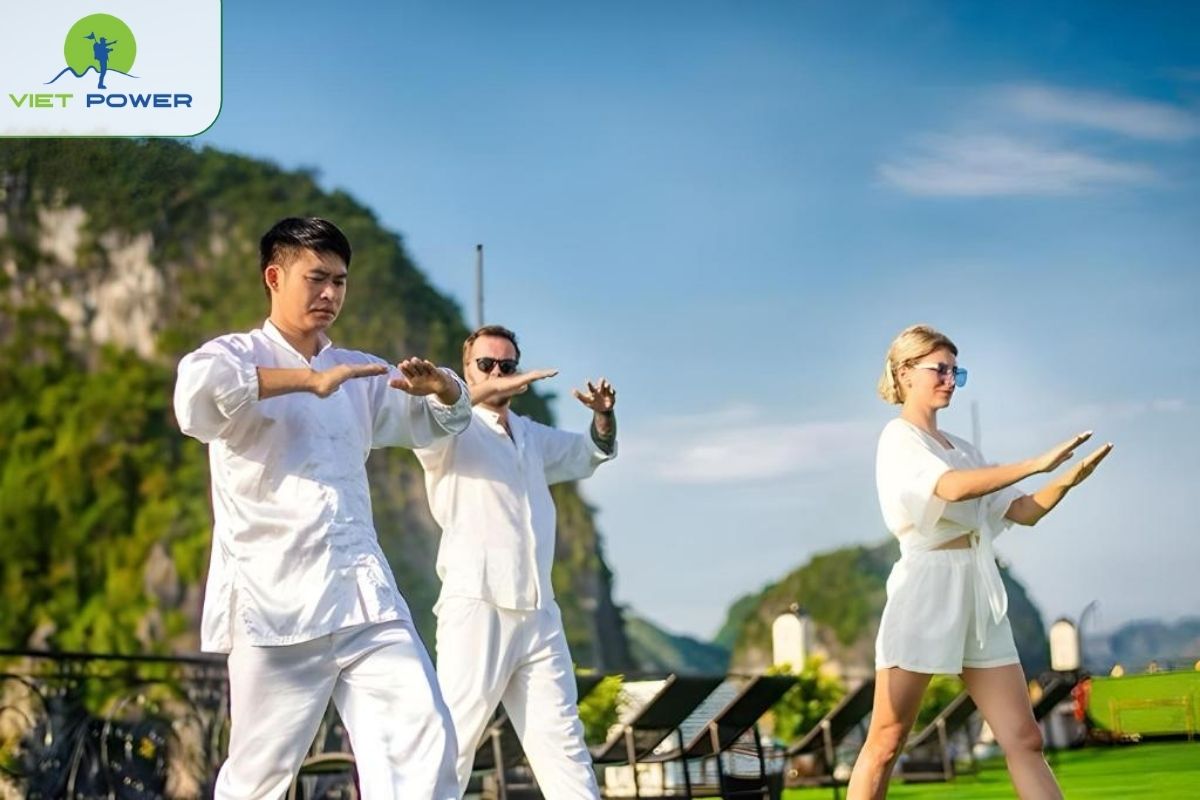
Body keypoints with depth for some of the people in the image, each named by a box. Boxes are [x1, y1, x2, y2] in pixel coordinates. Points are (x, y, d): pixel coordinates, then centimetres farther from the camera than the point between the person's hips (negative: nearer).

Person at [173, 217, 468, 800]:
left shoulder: (358, 374, 19)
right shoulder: (238, 355, 1)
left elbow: (439, 420, 26)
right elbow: (197, 391, -23)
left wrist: (440, 386, 2)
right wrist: (309, 379, -21)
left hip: (366, 597, 5)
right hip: (277, 602, -5)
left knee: (425, 744, -6)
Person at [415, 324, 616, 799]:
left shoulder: (532, 437, 21)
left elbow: (592, 452, 31)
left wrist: (604, 416, 7)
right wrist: (486, 393, -39)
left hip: (538, 611, 7)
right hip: (477, 606, -6)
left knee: (560, 737, 9)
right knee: (454, 737, -10)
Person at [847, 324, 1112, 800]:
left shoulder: (960, 448, 20)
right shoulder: (899, 438, -4)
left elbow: (1023, 512, 16)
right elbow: (952, 488, -25)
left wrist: (1066, 480, -2)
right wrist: (1037, 464, -26)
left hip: (979, 596, 7)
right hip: (926, 591, -7)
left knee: (1024, 741, 0)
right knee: (886, 743, -1)